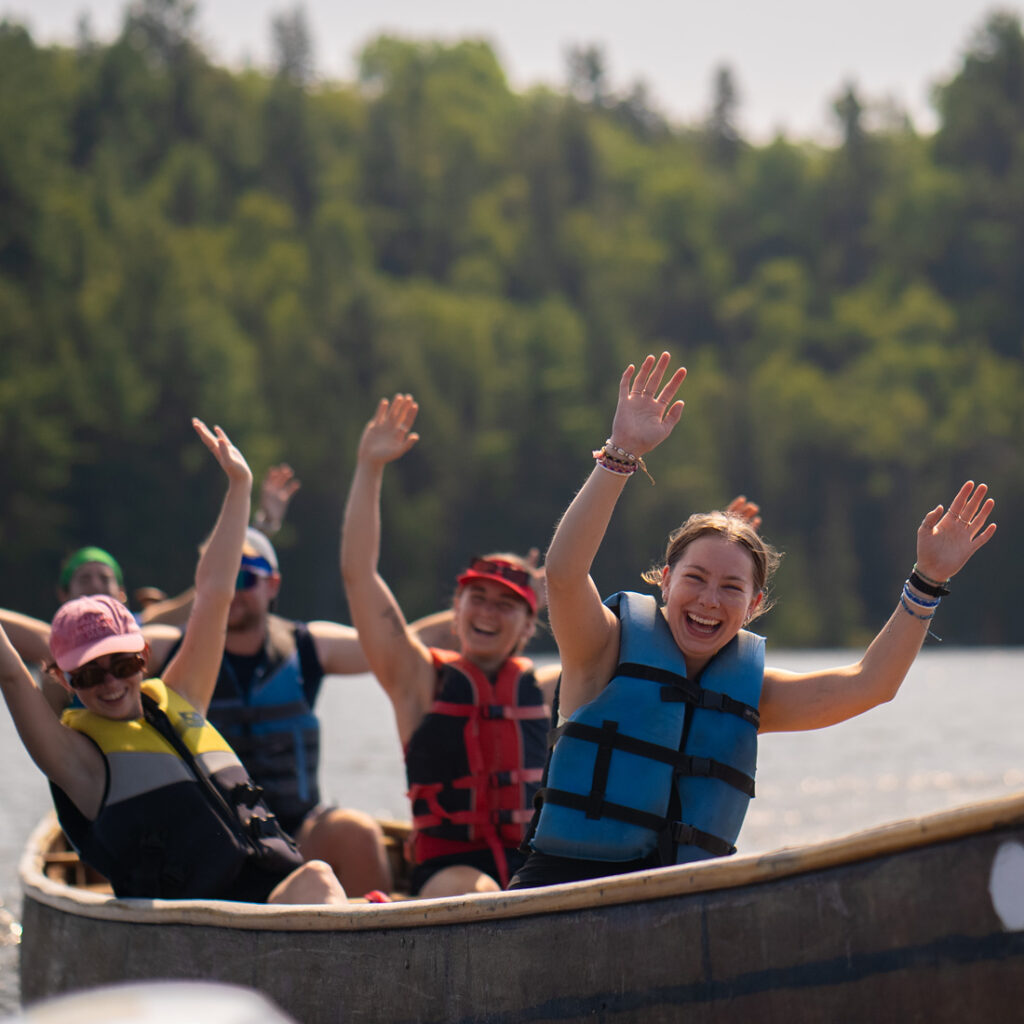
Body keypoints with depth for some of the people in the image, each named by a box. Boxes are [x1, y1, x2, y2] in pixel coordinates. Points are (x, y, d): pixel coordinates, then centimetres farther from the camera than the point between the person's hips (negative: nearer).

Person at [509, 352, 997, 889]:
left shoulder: (750, 688, 13)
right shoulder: (611, 648, 0)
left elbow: (867, 684, 4)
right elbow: (564, 571, -19)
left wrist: (928, 581, -3)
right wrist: (620, 455, -26)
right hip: (568, 884, -4)